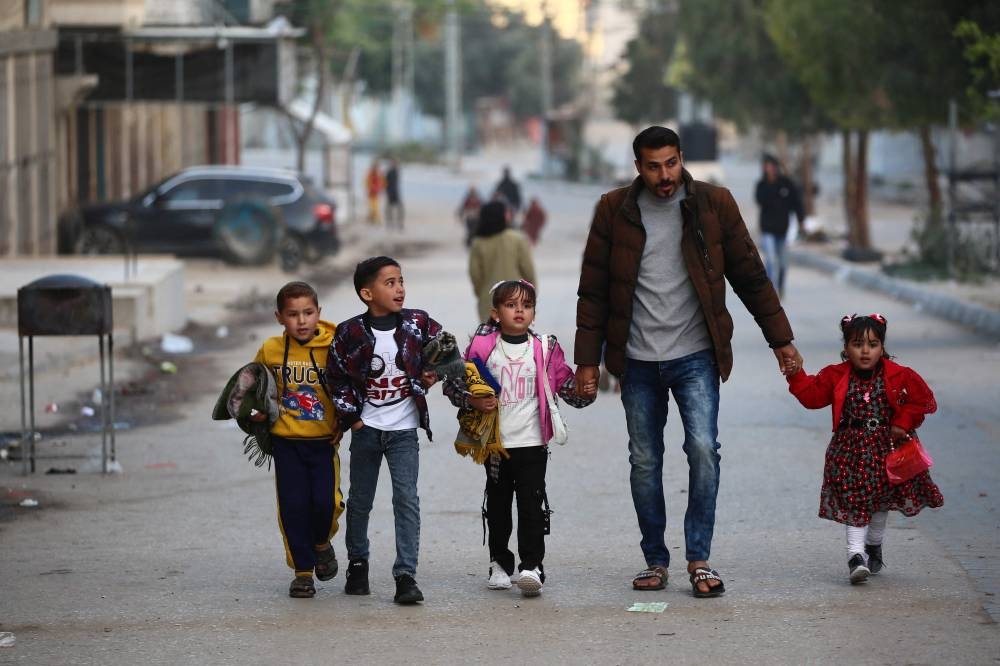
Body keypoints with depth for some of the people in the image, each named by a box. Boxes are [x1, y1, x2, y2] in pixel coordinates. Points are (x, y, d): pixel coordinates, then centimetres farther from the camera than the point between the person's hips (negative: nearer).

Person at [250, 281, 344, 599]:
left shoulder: (333, 349, -8)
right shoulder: (270, 350, -1)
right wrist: (258, 412, 2)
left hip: (323, 440, -2)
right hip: (286, 441, 2)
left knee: (326, 501, -12)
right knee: (293, 505, -1)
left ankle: (322, 542, 21)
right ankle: (302, 570, 13)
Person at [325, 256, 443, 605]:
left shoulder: (418, 324, -6)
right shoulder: (350, 333, -10)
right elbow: (336, 377, -1)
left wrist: (434, 374, -1)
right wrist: (350, 416, -4)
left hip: (403, 430, 0)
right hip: (366, 429, 0)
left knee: (407, 500, -10)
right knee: (360, 500, 13)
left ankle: (406, 575, -10)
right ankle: (357, 563, 34)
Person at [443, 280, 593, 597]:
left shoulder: (544, 348, 3)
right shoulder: (482, 347, -1)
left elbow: (566, 384, 6)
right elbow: (454, 383, 3)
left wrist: (583, 391, -14)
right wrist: (472, 401, -14)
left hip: (532, 443, -1)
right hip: (495, 443, 1)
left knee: (532, 505, -9)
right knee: (498, 505, 12)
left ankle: (531, 566, -12)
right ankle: (500, 563, 26)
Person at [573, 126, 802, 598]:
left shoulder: (713, 205, -1)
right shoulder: (615, 211, 0)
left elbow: (750, 276, 7)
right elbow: (593, 290, 4)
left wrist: (780, 339, 8)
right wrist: (588, 360, 1)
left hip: (695, 355, -1)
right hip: (637, 360, 1)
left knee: (704, 449, -14)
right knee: (644, 461, 5)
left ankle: (699, 559, -5)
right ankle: (655, 560, 18)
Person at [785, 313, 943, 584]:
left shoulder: (899, 376, -6)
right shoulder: (836, 377, -4)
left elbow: (923, 399, 0)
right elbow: (812, 395, -9)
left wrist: (903, 423, -7)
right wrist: (796, 375, -23)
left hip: (885, 449, 1)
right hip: (851, 450, -1)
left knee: (882, 500, 15)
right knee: (854, 501, -11)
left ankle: (874, 548, 36)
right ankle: (856, 555, -17)